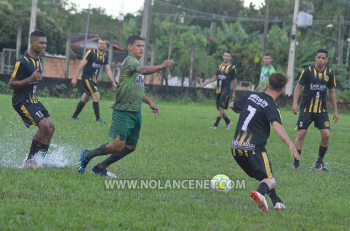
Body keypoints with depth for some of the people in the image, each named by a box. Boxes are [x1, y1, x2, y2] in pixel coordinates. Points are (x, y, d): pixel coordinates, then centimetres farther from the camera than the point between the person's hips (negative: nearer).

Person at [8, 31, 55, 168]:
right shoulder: (22, 62, -17)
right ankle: (29, 161, -8)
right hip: (21, 101, -9)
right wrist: (30, 79, -26)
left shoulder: (38, 61, 12)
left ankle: (37, 162, 8)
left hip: (32, 100, 9)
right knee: (43, 126, -19)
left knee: (51, 127, 2)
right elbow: (11, 84, -17)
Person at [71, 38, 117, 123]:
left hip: (94, 79, 7)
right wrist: (75, 78, -13)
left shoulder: (105, 57, 8)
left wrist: (113, 82, 9)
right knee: (96, 96, -16)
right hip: (87, 78, -7)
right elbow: (82, 65, -11)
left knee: (85, 99, 12)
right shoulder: (91, 53, -12)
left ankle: (74, 116, 23)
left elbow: (108, 70, 15)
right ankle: (98, 118, -10)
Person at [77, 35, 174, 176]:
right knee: (117, 146, -12)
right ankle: (87, 155, 10)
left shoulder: (136, 63, 19)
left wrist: (150, 102, 21)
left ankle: (101, 167, 22)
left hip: (136, 113, 10)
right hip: (123, 111, -10)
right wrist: (161, 67, -47)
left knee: (130, 147, 8)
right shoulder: (129, 61, -12)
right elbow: (143, 70, -34)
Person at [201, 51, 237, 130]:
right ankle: (228, 122, 22)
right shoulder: (220, 66, 16)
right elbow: (216, 77, 24)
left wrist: (234, 93, -1)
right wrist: (206, 83, 18)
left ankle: (215, 125, -10)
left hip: (226, 90, -6)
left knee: (221, 108, -11)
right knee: (219, 108, 7)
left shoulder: (232, 67, -1)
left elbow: (234, 80, 2)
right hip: (218, 90, 6)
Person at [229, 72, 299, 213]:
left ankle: (277, 202, 16)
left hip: (236, 147, 7)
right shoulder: (271, 106, -7)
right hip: (254, 148, -7)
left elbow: (232, 106, 30)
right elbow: (277, 127, -26)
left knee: (263, 177, 23)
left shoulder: (252, 96, 13)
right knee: (270, 180, -5)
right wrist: (290, 144, -36)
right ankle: (260, 193, -37)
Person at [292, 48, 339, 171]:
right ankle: (296, 163, 4)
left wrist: (335, 110, 13)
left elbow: (332, 92, 14)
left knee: (326, 134, -9)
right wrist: (295, 103, -13)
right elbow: (298, 87, 0)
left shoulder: (329, 74, 5)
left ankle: (319, 162, 8)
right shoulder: (308, 71, -5)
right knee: (301, 134, -8)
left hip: (322, 110, 3)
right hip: (306, 109, -2)